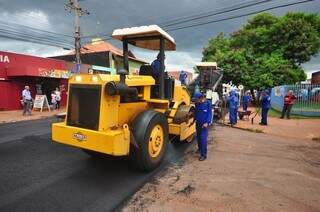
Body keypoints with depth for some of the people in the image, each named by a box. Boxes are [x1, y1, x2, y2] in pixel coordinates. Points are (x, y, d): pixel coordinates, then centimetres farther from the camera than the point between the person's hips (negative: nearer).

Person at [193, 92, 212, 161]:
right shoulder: (197, 104, 4)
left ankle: (203, 155, -1)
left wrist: (207, 122, -21)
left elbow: (210, 114, -12)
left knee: (203, 139, -9)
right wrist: (195, 119, 12)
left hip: (204, 124, -6)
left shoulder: (207, 103, -12)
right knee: (198, 138, 16)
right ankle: (200, 149, 38)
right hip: (198, 124, 6)